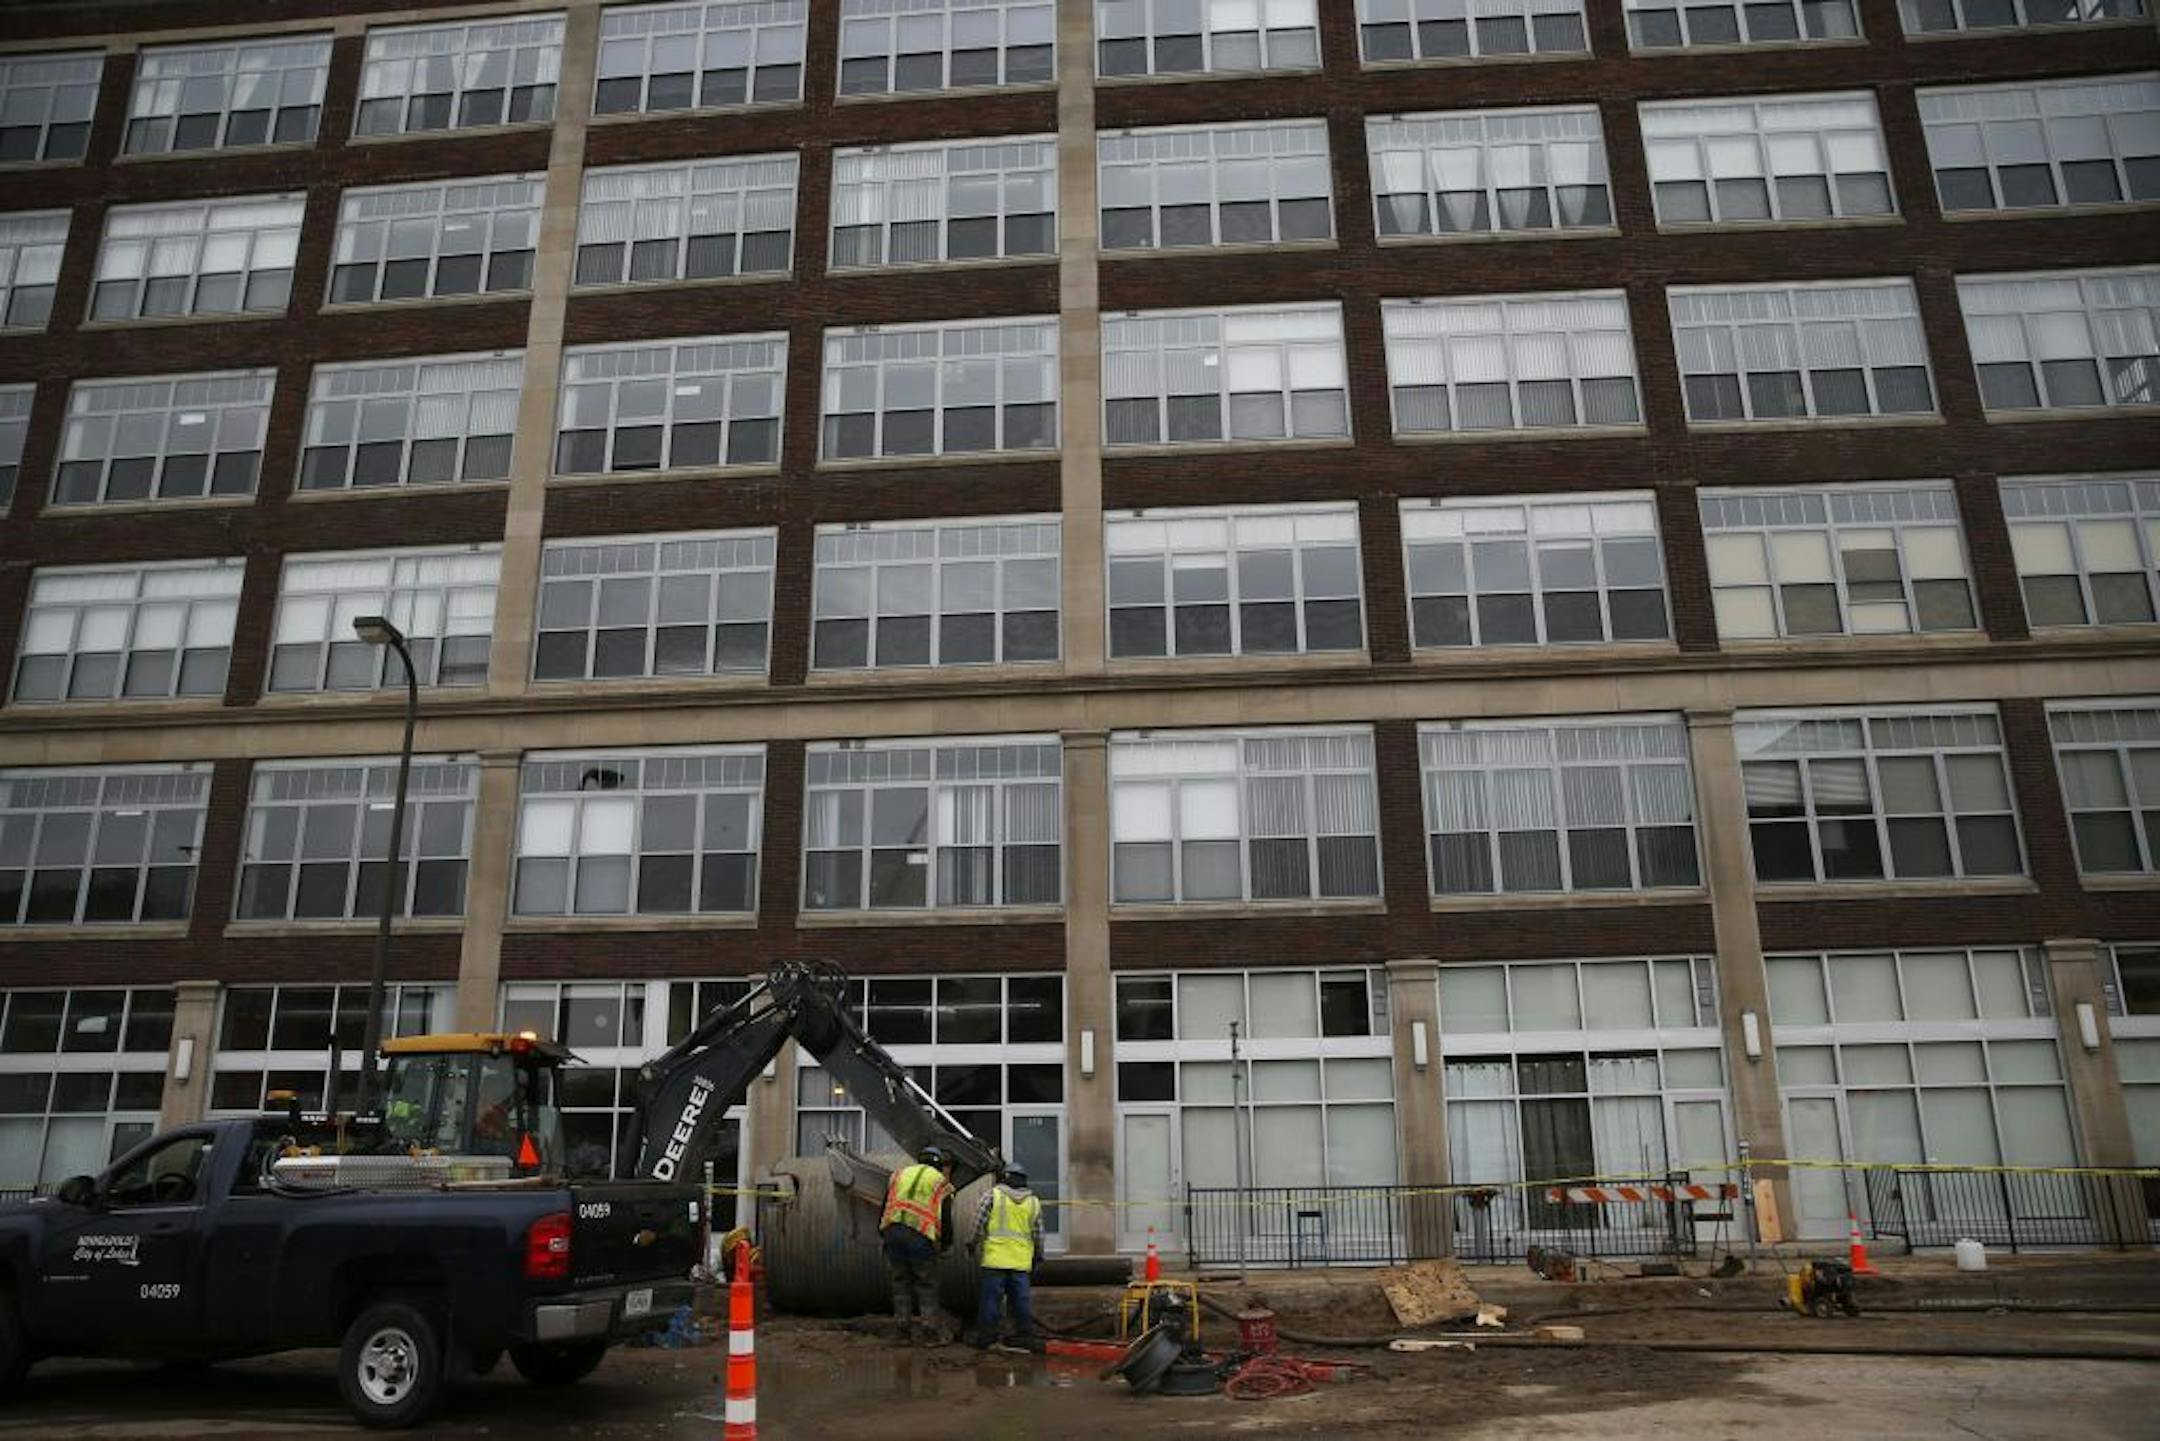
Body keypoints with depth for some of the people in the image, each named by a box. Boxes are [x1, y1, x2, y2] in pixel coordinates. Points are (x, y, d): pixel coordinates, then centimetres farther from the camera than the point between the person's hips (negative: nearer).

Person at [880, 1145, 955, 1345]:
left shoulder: (899, 1174, 22)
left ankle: (902, 1328, 15)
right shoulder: (941, 1183, 12)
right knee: (926, 1285, 6)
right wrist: (946, 1244, 23)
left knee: (900, 1282, 13)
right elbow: (946, 1220, 9)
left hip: (893, 1231, 3)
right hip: (921, 1236, -3)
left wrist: (883, 1235, 28)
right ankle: (929, 1331, 5)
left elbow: (885, 1209, 20)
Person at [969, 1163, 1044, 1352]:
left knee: (991, 1297, 1)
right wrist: (1037, 1257, 20)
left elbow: (979, 1223, -1)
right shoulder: (1034, 1202, 12)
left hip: (995, 1258, -3)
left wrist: (976, 1245, 10)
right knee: (1022, 1299, 7)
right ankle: (1025, 1335, 8)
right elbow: (1038, 1235, 12)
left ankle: (986, 1336, 3)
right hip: (1021, 1261, 3)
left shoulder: (993, 1195, 2)